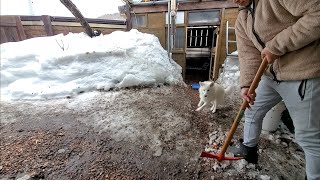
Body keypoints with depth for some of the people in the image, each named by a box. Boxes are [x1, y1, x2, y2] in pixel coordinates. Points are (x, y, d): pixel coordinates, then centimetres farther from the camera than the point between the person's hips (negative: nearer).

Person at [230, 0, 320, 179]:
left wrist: (276, 46, -23)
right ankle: (248, 149, 42)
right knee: (252, 110, 19)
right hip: (270, 75, 8)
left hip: (303, 74, -8)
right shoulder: (242, 20, 7)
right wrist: (246, 85, -14)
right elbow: (248, 55, -2)